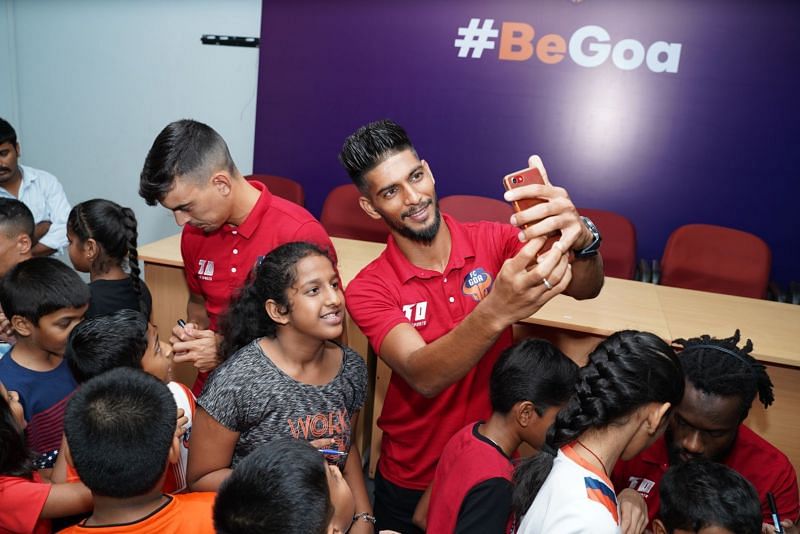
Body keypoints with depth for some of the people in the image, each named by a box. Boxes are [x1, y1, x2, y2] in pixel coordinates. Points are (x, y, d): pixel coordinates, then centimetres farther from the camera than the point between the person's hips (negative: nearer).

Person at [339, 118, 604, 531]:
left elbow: (584, 288, -26)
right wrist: (496, 312, -51)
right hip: (410, 481, -1)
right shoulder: (368, 290, -18)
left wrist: (580, 240, -49)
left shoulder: (494, 241, -12)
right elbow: (423, 377, -33)